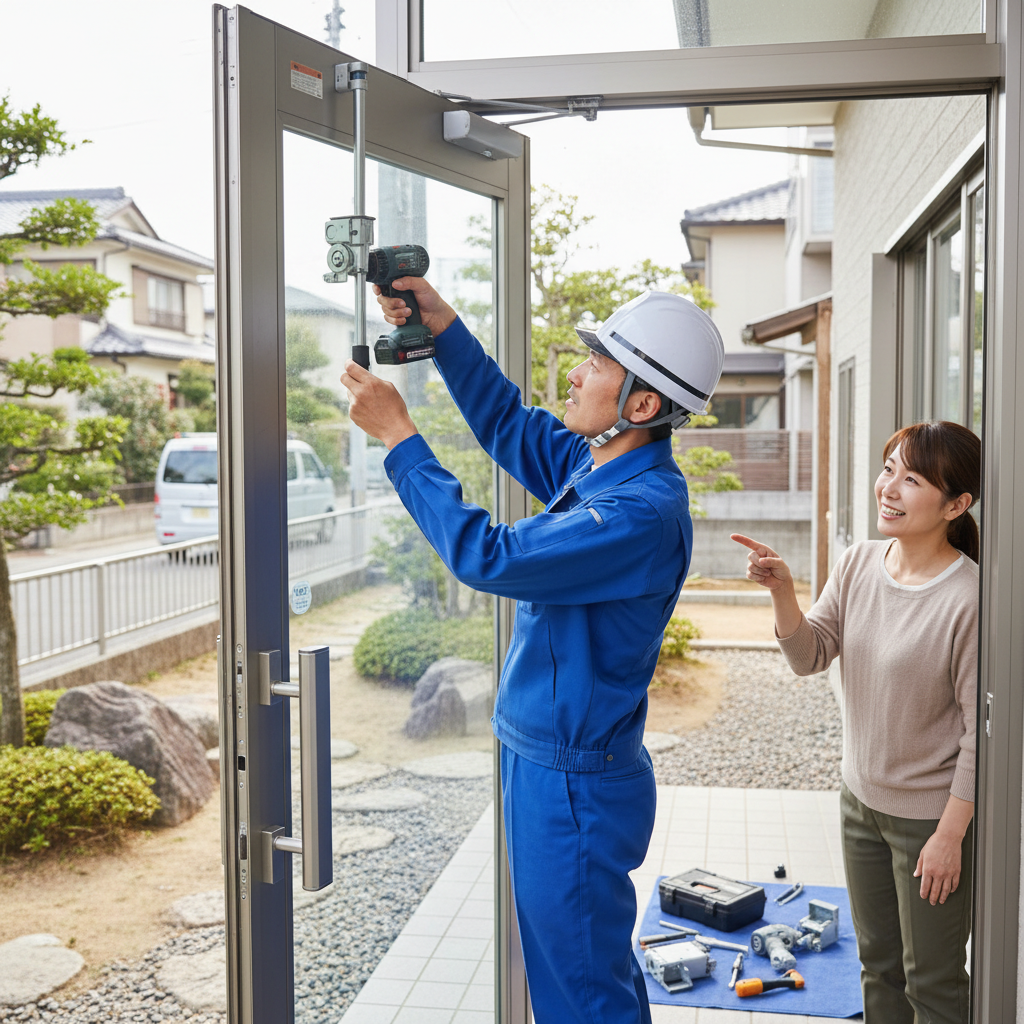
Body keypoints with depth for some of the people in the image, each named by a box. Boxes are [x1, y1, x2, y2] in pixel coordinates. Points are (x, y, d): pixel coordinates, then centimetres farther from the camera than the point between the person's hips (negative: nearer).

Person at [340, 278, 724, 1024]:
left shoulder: (645, 514, -28)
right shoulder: (595, 464, 2)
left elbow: (488, 557, -29)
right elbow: (507, 423, 16)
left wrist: (398, 433, -22)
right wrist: (439, 321, 5)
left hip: (575, 786, -9)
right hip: (546, 763, 10)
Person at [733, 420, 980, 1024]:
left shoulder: (969, 598, -23)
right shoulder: (860, 563, -4)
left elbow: (979, 730, -18)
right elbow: (811, 657, -4)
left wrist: (950, 834, -15)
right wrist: (783, 592, -21)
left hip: (932, 815, -6)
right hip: (862, 800, 6)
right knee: (878, 964, 23)